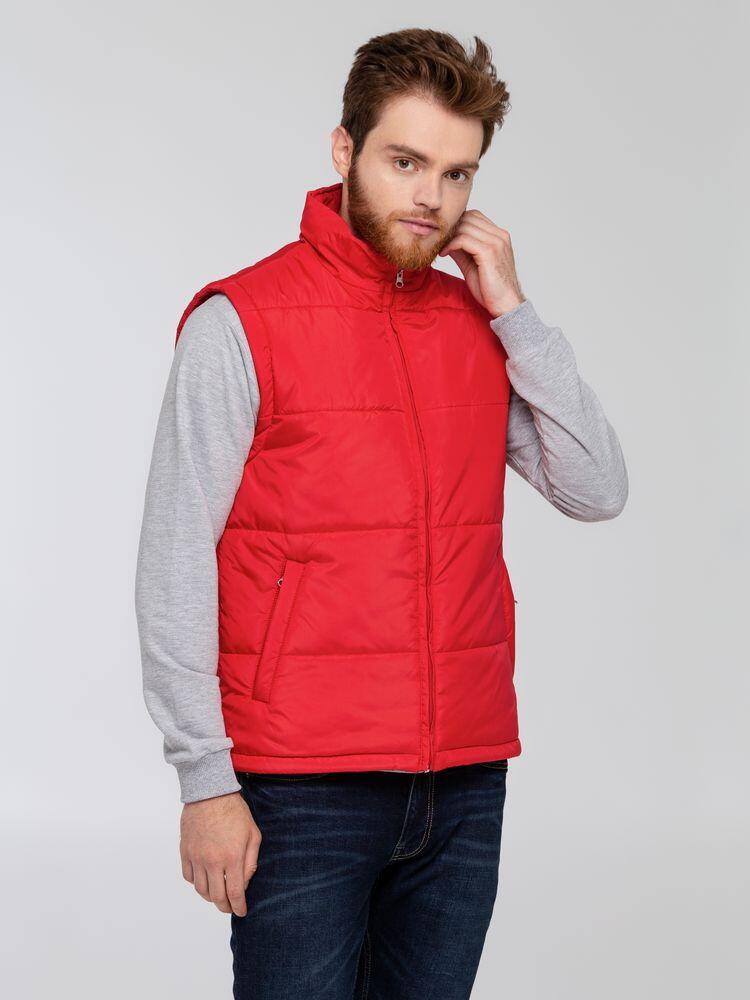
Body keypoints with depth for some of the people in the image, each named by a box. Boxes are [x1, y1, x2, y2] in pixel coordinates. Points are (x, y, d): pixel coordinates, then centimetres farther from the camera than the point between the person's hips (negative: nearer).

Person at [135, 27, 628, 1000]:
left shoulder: (481, 322, 10)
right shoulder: (241, 323, -6)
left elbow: (597, 491, 2)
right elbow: (174, 563, -7)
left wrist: (515, 313, -4)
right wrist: (205, 781, -11)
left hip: (467, 782, 5)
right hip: (305, 788, -5)